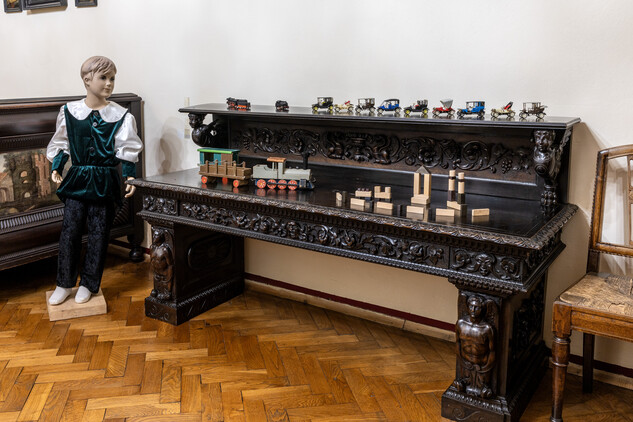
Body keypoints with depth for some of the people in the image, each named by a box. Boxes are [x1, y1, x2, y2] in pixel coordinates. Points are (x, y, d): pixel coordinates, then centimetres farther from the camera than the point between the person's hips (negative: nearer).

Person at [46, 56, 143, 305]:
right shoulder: (69, 112, 0)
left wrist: (130, 176, -12)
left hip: (104, 180, -1)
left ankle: (89, 284, 18)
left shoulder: (120, 116, -4)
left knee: (99, 232, 5)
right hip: (77, 179, 1)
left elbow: (127, 151, -3)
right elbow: (61, 144, 9)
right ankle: (64, 283, 16)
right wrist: (56, 168, 0)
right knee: (70, 229, 2)